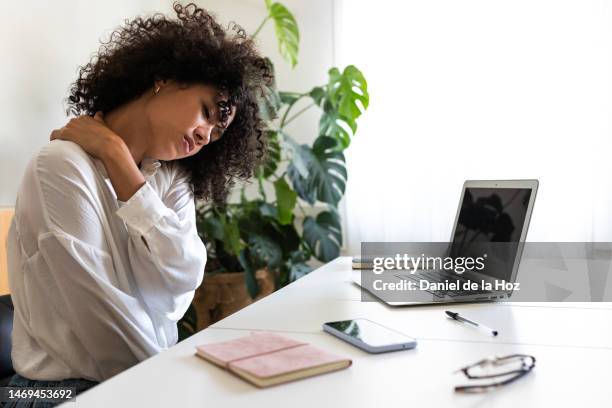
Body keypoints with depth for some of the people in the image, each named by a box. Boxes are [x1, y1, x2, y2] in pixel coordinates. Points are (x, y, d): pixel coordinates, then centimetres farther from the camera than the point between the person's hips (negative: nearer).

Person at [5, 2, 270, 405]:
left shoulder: (173, 179, 2)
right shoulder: (64, 167, -16)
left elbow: (182, 278, -15)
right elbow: (101, 318, -19)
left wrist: (117, 157, -17)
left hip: (152, 372, 5)